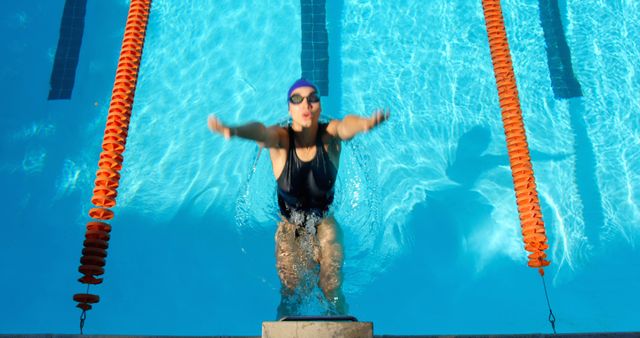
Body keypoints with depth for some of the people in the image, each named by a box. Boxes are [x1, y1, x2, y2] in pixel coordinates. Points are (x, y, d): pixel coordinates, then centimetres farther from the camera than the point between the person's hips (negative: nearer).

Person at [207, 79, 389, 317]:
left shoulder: (329, 135, -20)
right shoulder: (281, 139, -21)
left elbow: (347, 126, -44)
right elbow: (260, 132, -44)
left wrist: (366, 123, -69)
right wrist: (233, 131, -68)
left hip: (324, 223, 0)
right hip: (290, 226, 0)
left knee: (333, 288, -13)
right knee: (290, 287, -14)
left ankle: (339, 316, 22)